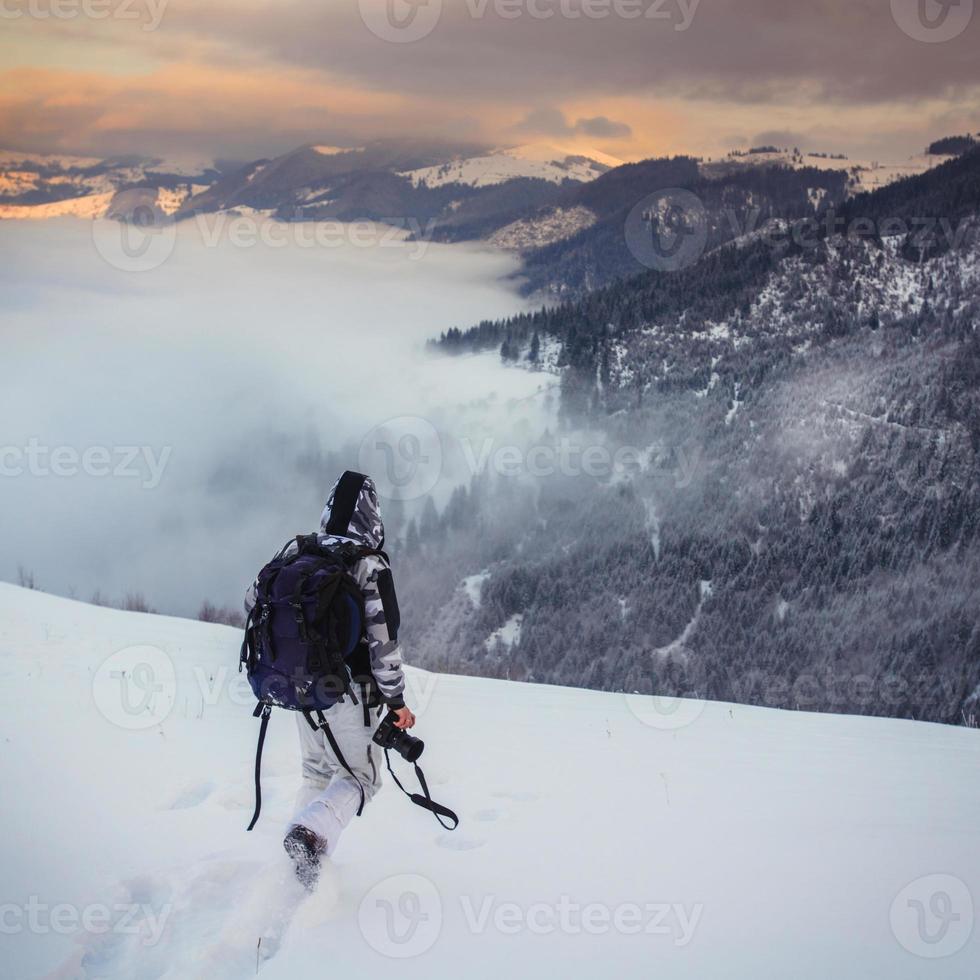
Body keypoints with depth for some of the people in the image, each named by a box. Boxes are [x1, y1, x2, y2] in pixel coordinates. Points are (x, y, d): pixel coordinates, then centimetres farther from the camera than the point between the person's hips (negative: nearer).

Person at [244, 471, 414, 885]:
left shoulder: (295, 553, -2)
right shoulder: (370, 566, -17)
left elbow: (254, 601, 10)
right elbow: (383, 640, -18)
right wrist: (396, 699, -8)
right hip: (348, 693, -5)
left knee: (316, 771, 24)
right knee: (358, 776, 8)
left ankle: (300, 848, 17)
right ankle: (312, 833, -17)